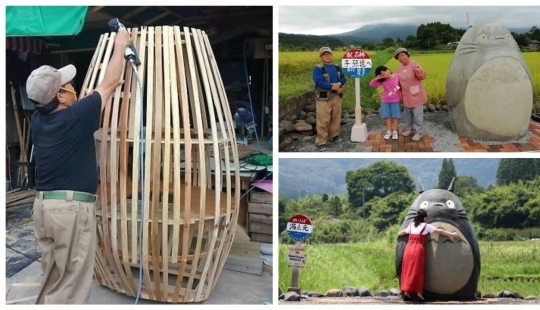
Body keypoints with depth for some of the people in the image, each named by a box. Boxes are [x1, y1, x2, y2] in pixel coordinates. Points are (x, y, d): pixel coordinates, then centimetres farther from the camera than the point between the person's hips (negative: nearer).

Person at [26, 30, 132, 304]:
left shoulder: (37, 120, 7)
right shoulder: (75, 117, -13)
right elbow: (109, 83, 0)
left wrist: (112, 88, 33)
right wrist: (120, 46, 13)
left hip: (43, 205, 8)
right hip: (71, 207, -8)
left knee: (52, 279, 19)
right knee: (71, 285, 1)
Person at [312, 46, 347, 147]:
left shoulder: (336, 67, 10)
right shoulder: (318, 68, -10)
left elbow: (343, 78, 9)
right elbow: (319, 82, -20)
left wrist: (339, 84, -15)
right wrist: (332, 86, -27)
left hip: (336, 96, 6)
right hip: (324, 97, -6)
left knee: (336, 118, 16)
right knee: (323, 120, -7)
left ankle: (334, 136, 31)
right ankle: (321, 140, -2)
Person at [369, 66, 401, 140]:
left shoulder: (397, 76, -12)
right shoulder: (382, 81, -8)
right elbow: (371, 84, -9)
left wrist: (401, 96, -2)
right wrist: (376, 78, -24)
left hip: (396, 100, -1)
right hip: (385, 101, 2)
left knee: (395, 116, 6)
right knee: (387, 116, 8)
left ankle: (394, 131, 16)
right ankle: (389, 131, 19)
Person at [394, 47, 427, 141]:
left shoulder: (415, 64, -15)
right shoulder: (399, 68, 4)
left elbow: (422, 77, -26)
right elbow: (397, 82, 15)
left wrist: (419, 72, -47)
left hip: (416, 95, -6)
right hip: (406, 96, 6)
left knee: (417, 114, 0)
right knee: (407, 113, 18)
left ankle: (419, 132, 9)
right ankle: (409, 129, 34)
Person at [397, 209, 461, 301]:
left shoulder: (411, 225, 16)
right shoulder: (426, 226, 3)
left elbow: (404, 232, 34)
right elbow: (440, 231, 4)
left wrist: (398, 234, 55)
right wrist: (452, 234, 12)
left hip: (408, 249, 4)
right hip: (418, 250, -4)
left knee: (408, 271, 6)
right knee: (417, 272, 0)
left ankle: (406, 292, 2)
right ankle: (419, 293, -1)